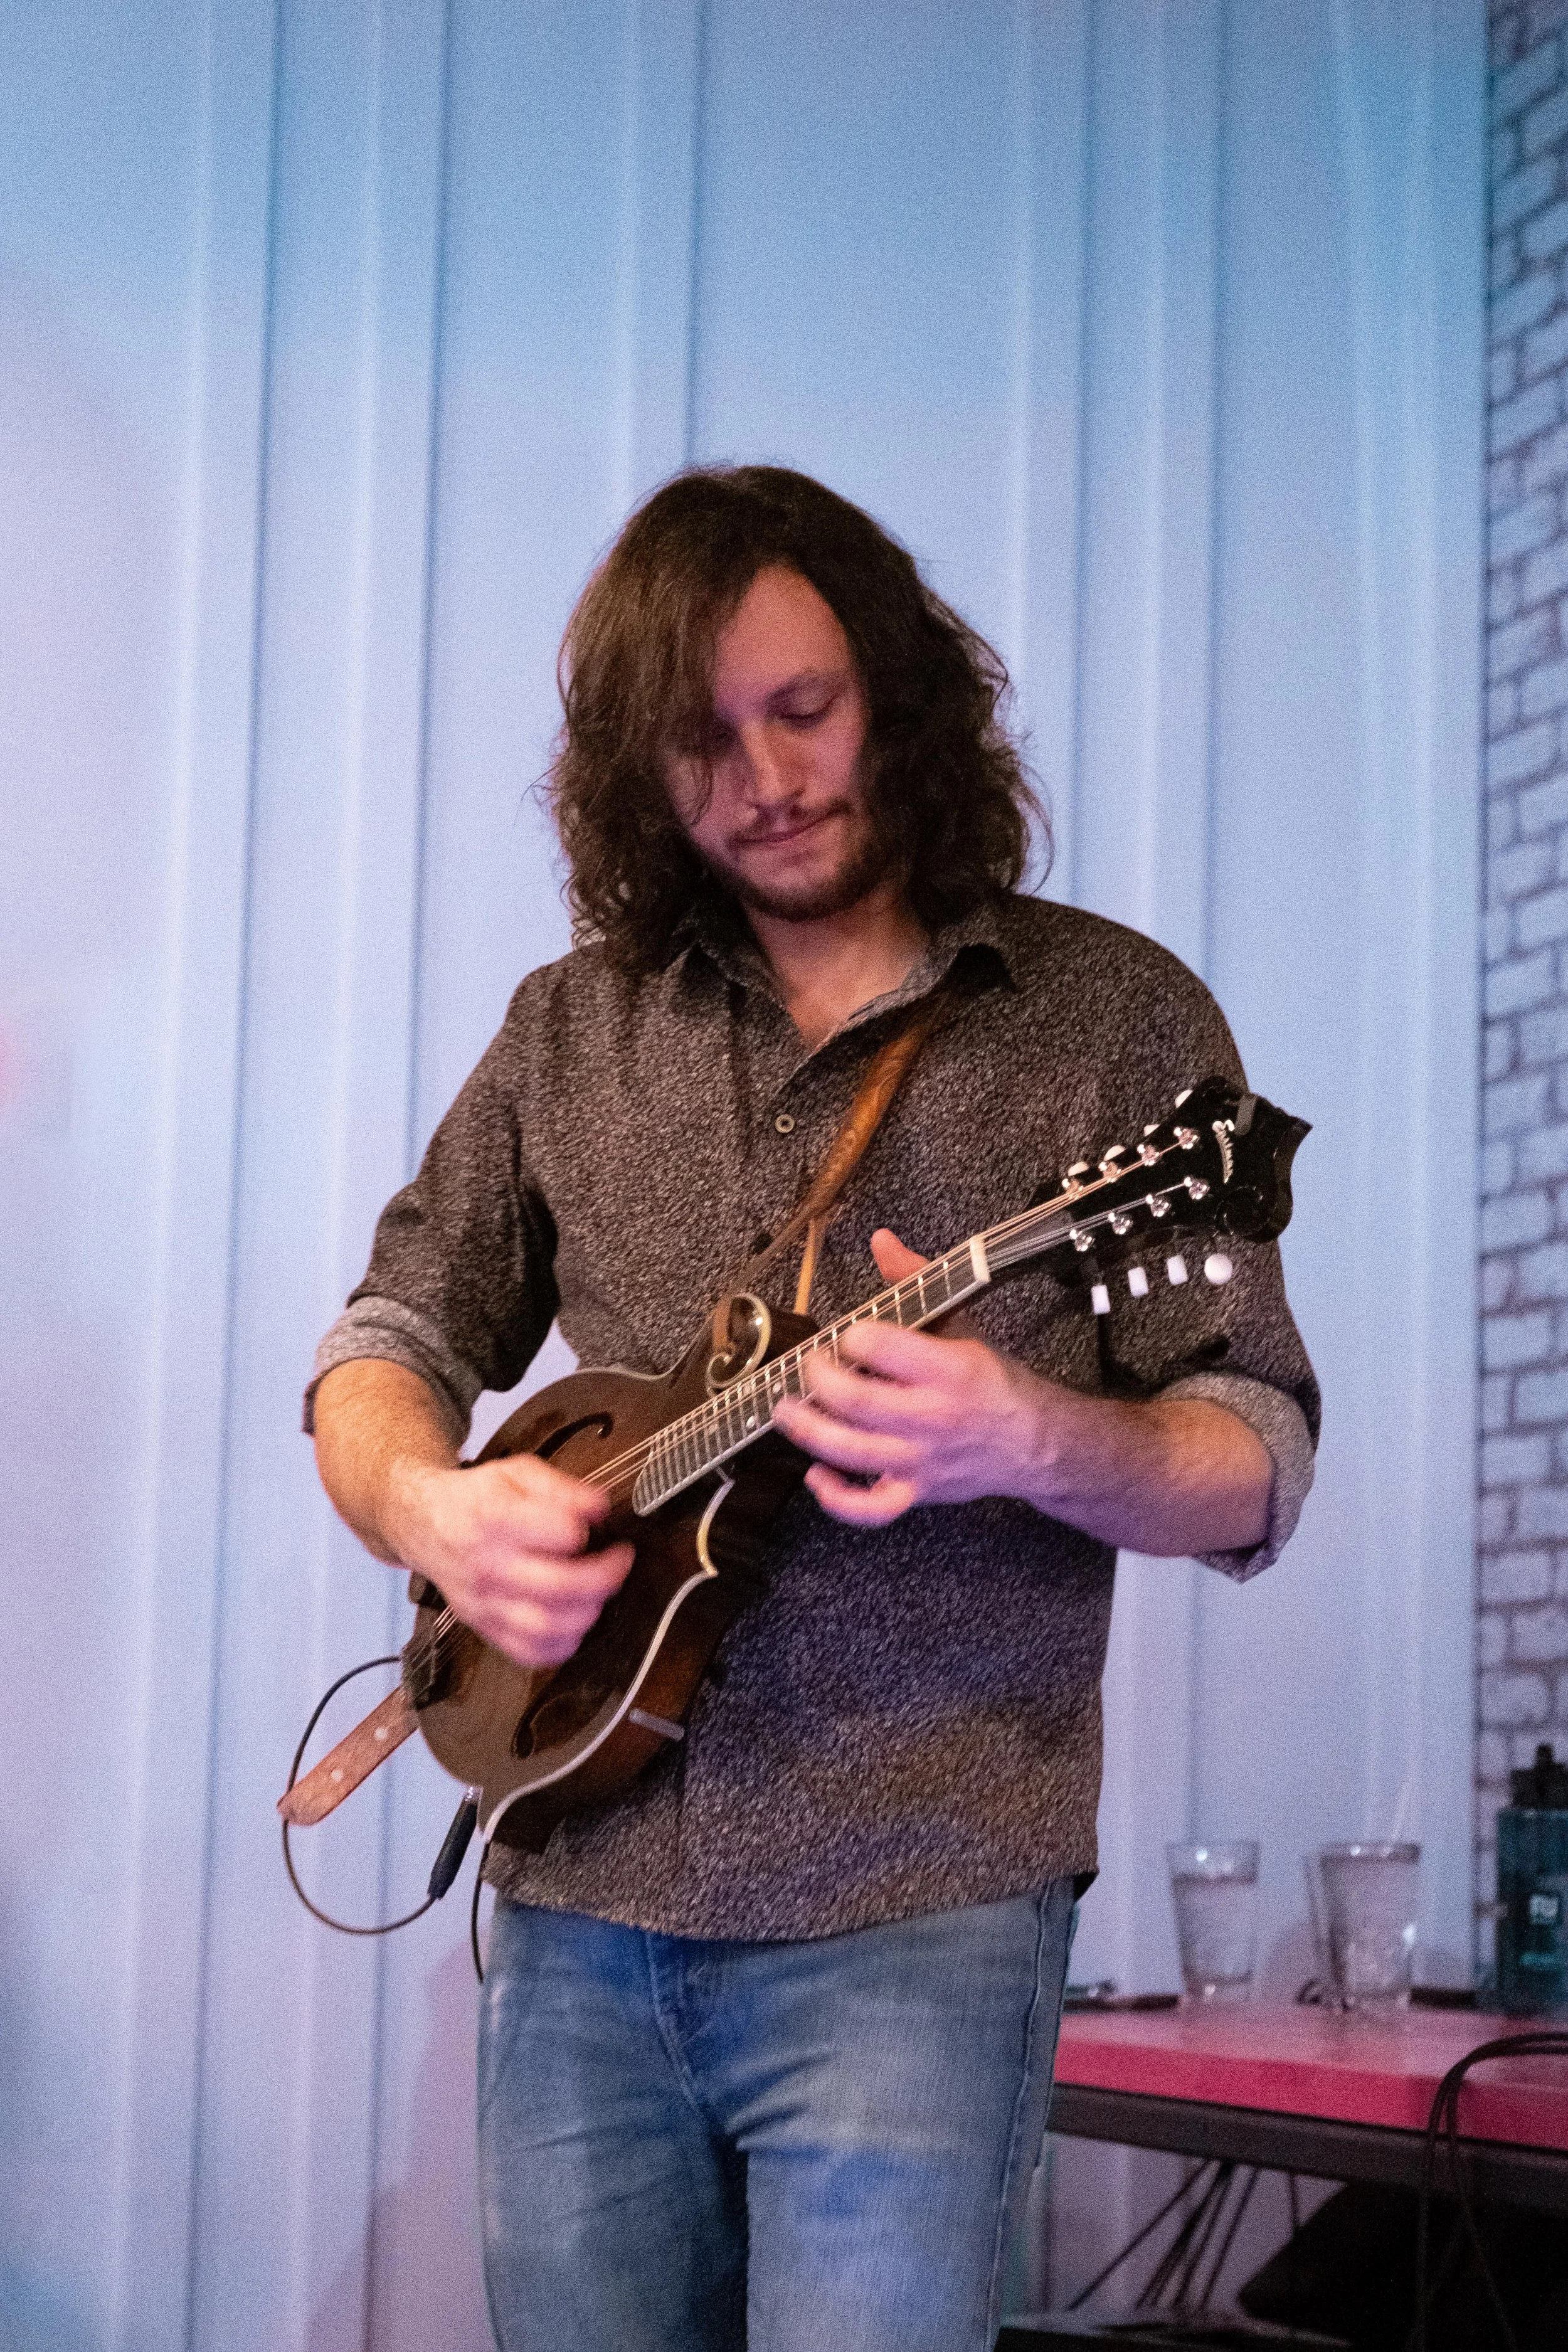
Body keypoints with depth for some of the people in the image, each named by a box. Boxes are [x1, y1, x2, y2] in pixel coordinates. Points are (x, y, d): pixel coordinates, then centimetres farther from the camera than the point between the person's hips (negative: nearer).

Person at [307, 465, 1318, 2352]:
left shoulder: (1115, 1017, 3)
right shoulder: (575, 1029, 14)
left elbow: (1257, 1468, -1)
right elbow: (389, 1345, 16)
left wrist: (1028, 1444, -22)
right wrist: (432, 1506, -7)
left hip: (912, 1911, -3)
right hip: (580, 1894, 4)